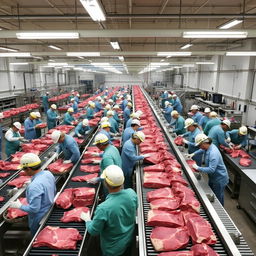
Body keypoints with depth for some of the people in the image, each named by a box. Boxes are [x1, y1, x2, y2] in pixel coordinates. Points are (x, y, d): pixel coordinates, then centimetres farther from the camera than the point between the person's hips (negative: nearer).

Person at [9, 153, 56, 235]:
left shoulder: (34, 186, -36)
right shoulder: (48, 173, -11)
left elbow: (34, 209, -30)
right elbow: (53, 191, 5)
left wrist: (19, 206, -13)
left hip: (39, 221, -7)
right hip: (50, 213, 7)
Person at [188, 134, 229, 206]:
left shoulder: (213, 153, -34)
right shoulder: (207, 147, -5)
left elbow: (211, 169, -37)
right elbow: (202, 150, 22)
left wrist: (198, 168, -28)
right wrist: (194, 154, 12)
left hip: (219, 179, -10)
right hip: (213, 177, 10)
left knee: (218, 200, 6)